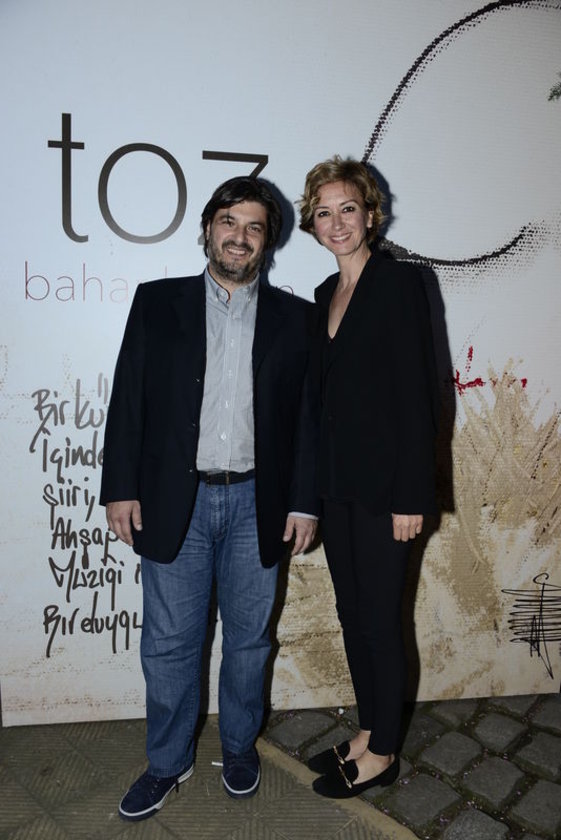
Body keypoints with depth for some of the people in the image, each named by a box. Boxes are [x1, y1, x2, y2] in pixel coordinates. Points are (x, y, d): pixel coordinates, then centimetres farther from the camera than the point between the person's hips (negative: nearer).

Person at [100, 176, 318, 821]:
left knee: (249, 639, 15)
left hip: (257, 505, 1)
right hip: (174, 501, 0)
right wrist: (122, 488, -4)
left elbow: (308, 415, 4)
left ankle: (239, 745, 39)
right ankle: (169, 761, 33)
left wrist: (304, 502, 0)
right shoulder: (157, 302, 4)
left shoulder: (294, 316, 5)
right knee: (169, 643, 10)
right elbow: (128, 400, 2)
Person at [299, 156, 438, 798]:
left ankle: (382, 754, 26)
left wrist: (411, 495, -16)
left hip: (382, 484, -7)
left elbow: (417, 391, -13)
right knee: (351, 614, 16)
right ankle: (367, 733, 35)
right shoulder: (325, 294, 13)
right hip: (335, 483, 7)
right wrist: (313, 484, 10)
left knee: (380, 619, 5)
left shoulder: (399, 282, -8)